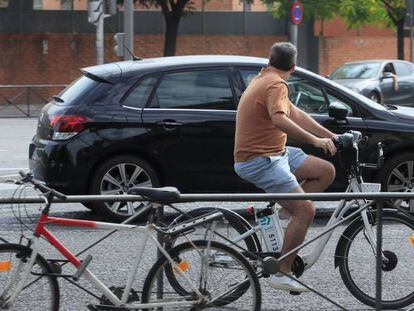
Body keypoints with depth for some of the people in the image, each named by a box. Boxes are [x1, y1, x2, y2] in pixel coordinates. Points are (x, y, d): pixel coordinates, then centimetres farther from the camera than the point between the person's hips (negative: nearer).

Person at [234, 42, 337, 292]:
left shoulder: (263, 80, 15)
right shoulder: (276, 85, -18)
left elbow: (296, 114, 18)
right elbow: (279, 119, -37)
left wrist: (331, 136, 16)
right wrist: (315, 140, -37)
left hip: (274, 153, 10)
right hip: (260, 161, -10)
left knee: (326, 172, 7)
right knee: (306, 211, -15)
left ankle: (285, 209, 8)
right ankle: (282, 274, -10)